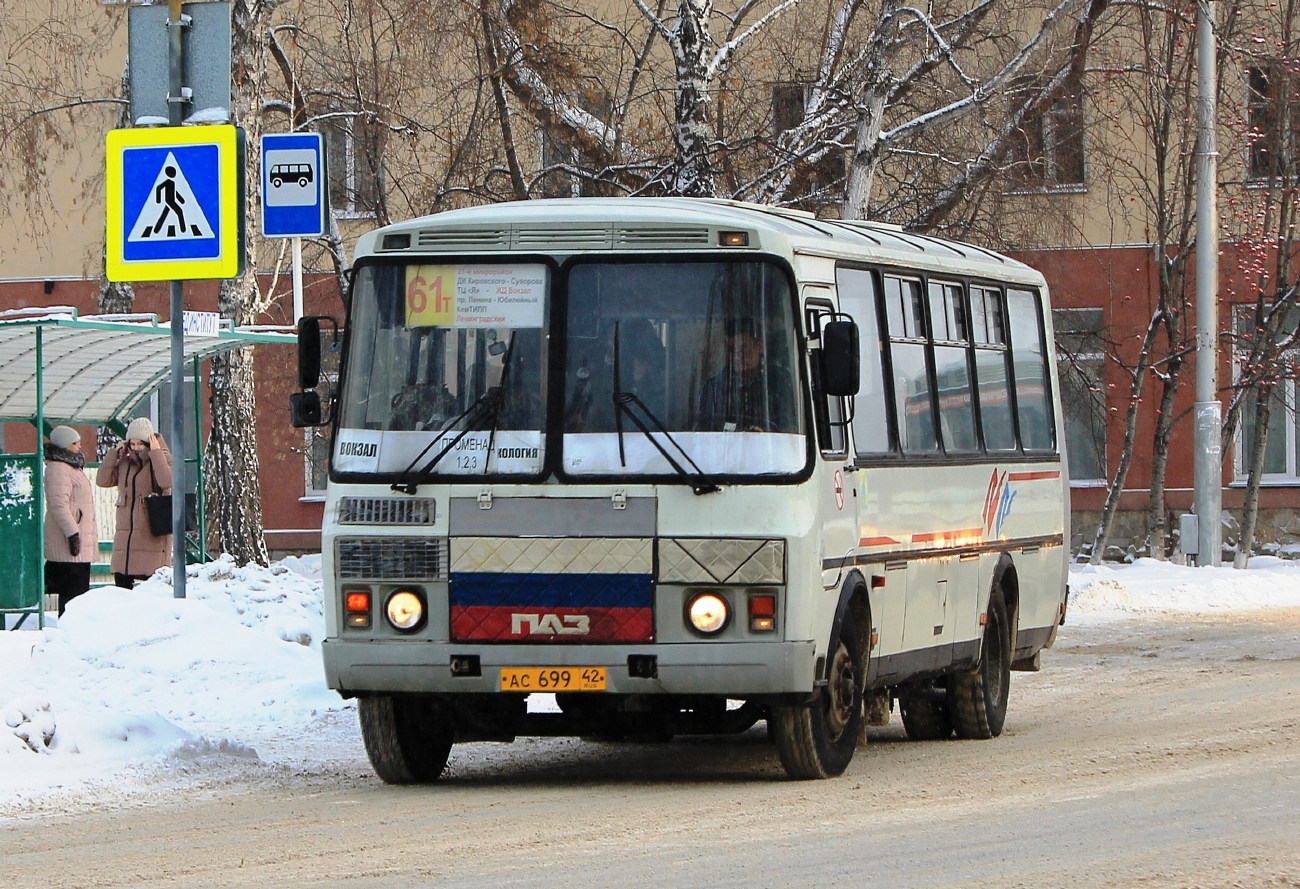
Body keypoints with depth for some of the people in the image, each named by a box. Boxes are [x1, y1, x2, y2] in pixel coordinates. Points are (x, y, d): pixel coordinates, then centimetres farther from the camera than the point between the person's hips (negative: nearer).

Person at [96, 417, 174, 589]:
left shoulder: (162, 459, -1)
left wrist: (155, 452, -17)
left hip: (152, 534, -6)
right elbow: (103, 480, 8)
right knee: (121, 581, 1)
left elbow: (167, 481, -20)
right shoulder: (125, 463, 15)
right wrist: (114, 453, 4)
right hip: (125, 534, 6)